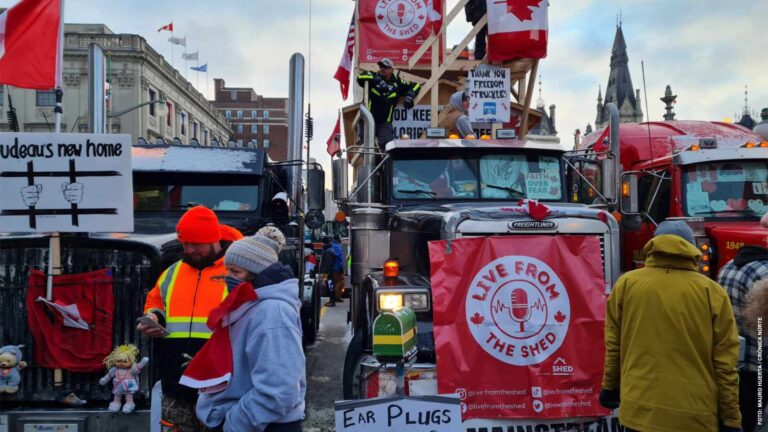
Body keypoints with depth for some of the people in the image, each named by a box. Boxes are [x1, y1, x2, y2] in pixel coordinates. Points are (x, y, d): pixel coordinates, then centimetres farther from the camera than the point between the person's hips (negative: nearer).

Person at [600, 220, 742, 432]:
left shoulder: (627, 284, -2)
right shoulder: (712, 292, -5)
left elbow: (613, 345, 4)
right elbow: (725, 364, -4)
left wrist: (610, 387, 18)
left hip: (640, 411, 1)